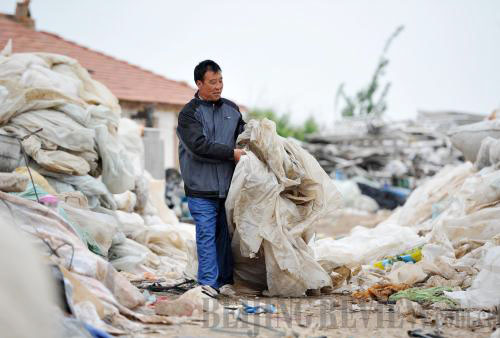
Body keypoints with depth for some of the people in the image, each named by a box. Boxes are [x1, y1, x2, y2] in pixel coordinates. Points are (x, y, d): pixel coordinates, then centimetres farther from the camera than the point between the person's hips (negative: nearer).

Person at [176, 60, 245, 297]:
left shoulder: (231, 109, 15)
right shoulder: (189, 114, -3)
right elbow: (199, 145, -15)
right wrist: (232, 153, -16)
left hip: (229, 186, 5)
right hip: (201, 188, -5)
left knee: (226, 234, 8)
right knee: (207, 234, -6)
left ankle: (225, 281, 14)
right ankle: (208, 282, -3)